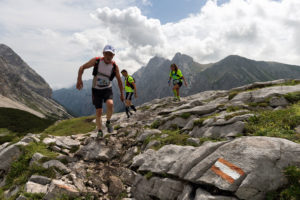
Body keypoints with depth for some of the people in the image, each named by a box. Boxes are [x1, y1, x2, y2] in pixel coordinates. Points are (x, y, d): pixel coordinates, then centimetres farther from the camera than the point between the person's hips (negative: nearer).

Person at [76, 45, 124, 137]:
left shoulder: (114, 66, -13)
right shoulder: (96, 60, -15)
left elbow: (119, 80, 0)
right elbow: (82, 67, -4)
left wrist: (122, 93, 5)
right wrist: (79, 79, -19)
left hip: (107, 89, 0)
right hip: (96, 90, 0)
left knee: (110, 104, -30)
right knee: (98, 112, 1)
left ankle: (108, 122, -3)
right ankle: (100, 131, 22)